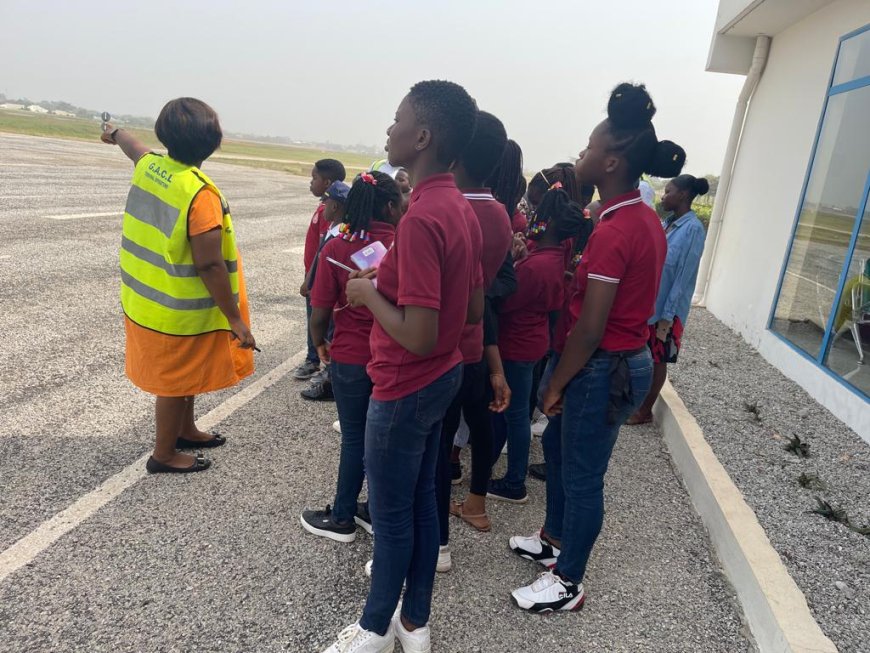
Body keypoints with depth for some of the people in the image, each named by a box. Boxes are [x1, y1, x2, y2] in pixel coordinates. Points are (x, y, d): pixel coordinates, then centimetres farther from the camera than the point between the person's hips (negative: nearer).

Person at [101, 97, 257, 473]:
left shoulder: (148, 165, -2)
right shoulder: (200, 193, -27)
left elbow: (134, 147, 24)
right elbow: (210, 266, -28)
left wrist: (116, 134, 48)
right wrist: (236, 319, -21)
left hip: (145, 298, 8)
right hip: (179, 311, -8)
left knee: (182, 375, 25)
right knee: (177, 381, 10)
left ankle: (185, 430, 44)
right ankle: (164, 455, 27)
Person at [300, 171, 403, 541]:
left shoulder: (336, 248, -12)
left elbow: (319, 313, -10)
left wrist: (320, 344, 10)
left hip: (350, 359, -1)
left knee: (355, 439, 12)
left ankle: (342, 518, 28)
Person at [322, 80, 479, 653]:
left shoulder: (421, 218, -26)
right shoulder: (462, 209, 3)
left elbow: (419, 337, -29)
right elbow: (474, 310, 10)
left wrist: (369, 293, -13)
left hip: (406, 389, -9)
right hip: (444, 377, 9)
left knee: (392, 515, 11)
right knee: (421, 501, 20)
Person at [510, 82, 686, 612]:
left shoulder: (614, 230, -24)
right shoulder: (645, 217, 5)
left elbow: (590, 329, -23)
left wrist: (555, 385, -11)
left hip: (606, 368, -9)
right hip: (630, 357, 9)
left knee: (582, 475, 7)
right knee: (559, 448, 24)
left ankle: (569, 583, 29)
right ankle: (554, 540, 46)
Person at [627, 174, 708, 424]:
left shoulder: (693, 229, -16)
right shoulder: (668, 222, 8)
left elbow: (684, 276, -18)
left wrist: (667, 314, -18)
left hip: (666, 308, -7)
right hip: (647, 302, 7)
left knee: (657, 360, 6)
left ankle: (645, 411, 20)